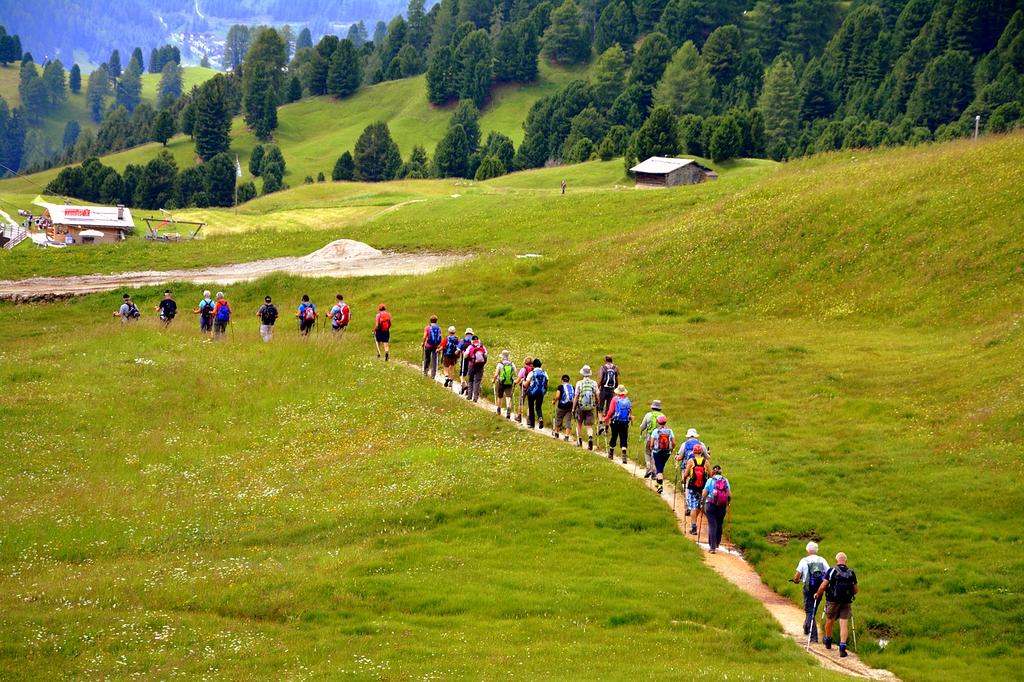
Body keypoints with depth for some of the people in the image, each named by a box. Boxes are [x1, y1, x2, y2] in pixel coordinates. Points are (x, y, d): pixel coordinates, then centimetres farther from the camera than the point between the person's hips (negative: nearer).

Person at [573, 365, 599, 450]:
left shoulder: (579, 383, -8)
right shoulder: (594, 383, -2)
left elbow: (576, 397, -8)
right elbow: (597, 396, 4)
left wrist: (573, 408, -1)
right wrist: (597, 405, 21)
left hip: (581, 407, -1)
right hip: (591, 408, 1)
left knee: (579, 423, 21)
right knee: (589, 426, 3)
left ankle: (579, 440, 26)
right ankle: (590, 438, -23)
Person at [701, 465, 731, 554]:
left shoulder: (710, 480, -4)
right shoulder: (725, 480, 4)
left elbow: (704, 494, -6)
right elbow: (730, 495, 3)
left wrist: (702, 502, 12)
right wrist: (727, 503, 20)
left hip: (711, 505, -3)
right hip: (722, 506, 3)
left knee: (712, 525, -2)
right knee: (719, 525, 17)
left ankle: (712, 547, -10)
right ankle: (717, 544, 32)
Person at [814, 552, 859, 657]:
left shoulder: (832, 571, -7)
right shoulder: (851, 573, 3)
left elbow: (823, 586, -11)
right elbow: (856, 590, 9)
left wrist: (818, 595, 6)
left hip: (833, 601, -2)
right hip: (846, 602, 2)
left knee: (829, 621, 20)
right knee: (844, 625, 0)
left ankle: (828, 641, 38)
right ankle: (842, 647, -11)